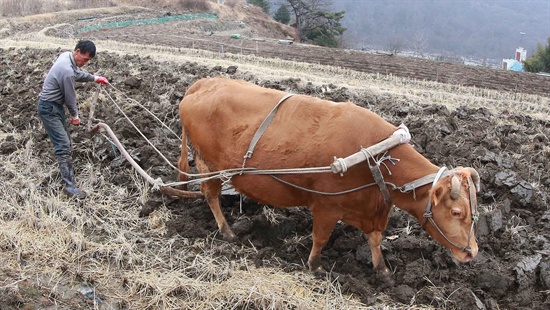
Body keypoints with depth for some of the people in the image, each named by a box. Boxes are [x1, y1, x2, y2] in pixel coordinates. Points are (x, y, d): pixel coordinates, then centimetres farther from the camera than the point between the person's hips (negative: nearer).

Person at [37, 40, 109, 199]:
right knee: (63, 145, -13)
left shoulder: (66, 55, 0)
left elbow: (77, 74, 23)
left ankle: (66, 168, 36)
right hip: (49, 109, -10)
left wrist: (95, 78, 29)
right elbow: (70, 97, -16)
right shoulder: (67, 71, -29)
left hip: (56, 105, 10)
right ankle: (69, 184, -14)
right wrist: (75, 116, 0)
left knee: (64, 139, 20)